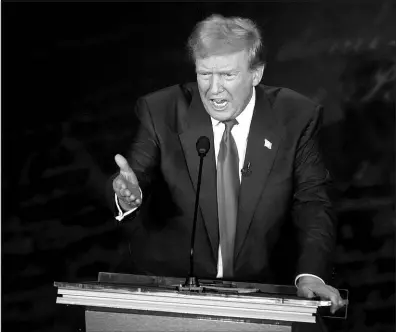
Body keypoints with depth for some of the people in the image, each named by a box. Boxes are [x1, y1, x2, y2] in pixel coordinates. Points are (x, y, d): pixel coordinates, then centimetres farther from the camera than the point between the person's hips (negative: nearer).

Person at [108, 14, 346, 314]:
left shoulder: (296, 117, -2)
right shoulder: (160, 112, -4)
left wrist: (311, 274, -18)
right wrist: (130, 196, -32)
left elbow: (313, 205, -1)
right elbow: (137, 184, -8)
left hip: (259, 287, -1)